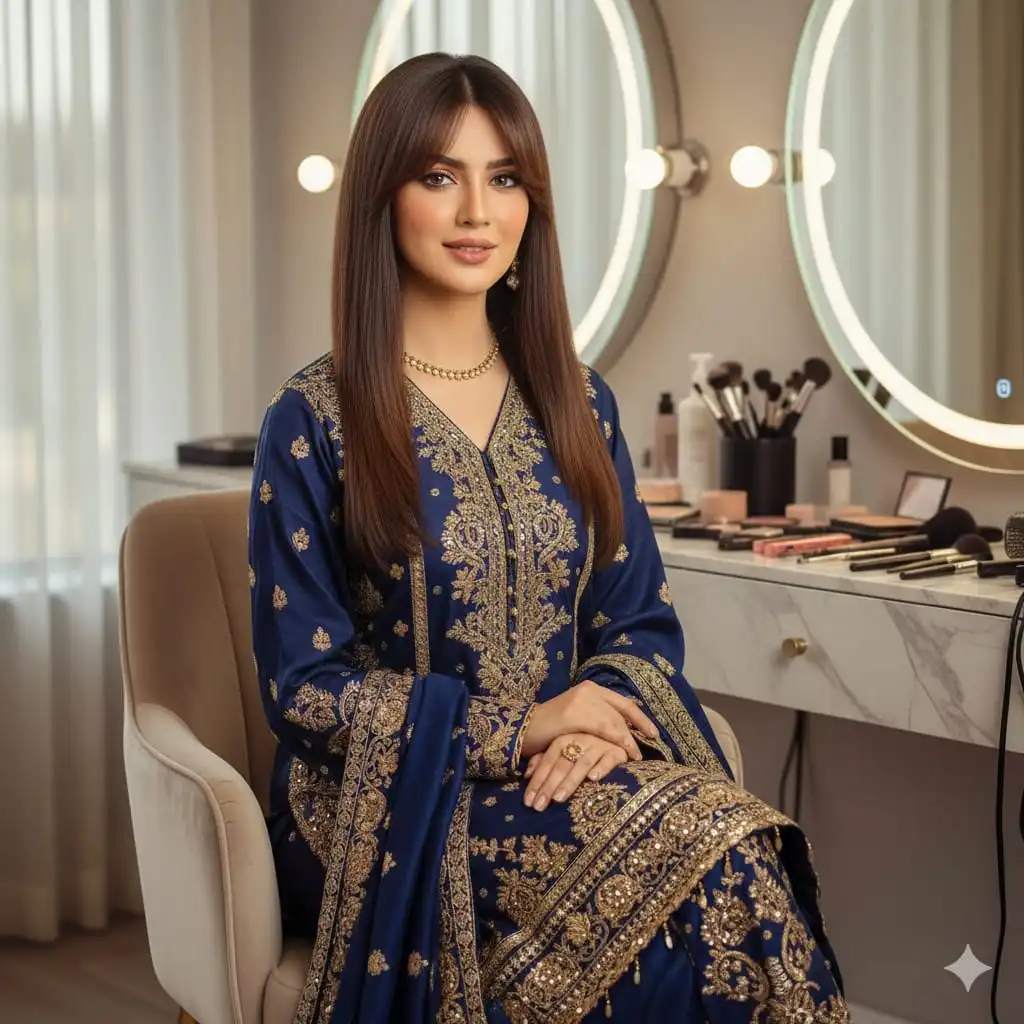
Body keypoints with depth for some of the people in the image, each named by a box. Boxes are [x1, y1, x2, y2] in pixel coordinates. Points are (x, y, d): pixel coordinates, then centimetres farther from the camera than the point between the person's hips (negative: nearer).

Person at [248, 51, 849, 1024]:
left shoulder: (577, 404, 10)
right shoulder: (315, 421, -4)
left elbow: (642, 622, 11)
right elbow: (302, 682, -5)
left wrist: (589, 728, -11)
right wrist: (514, 727, -15)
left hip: (565, 777, 4)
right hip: (389, 807, -4)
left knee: (745, 843, -30)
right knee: (721, 863, -29)